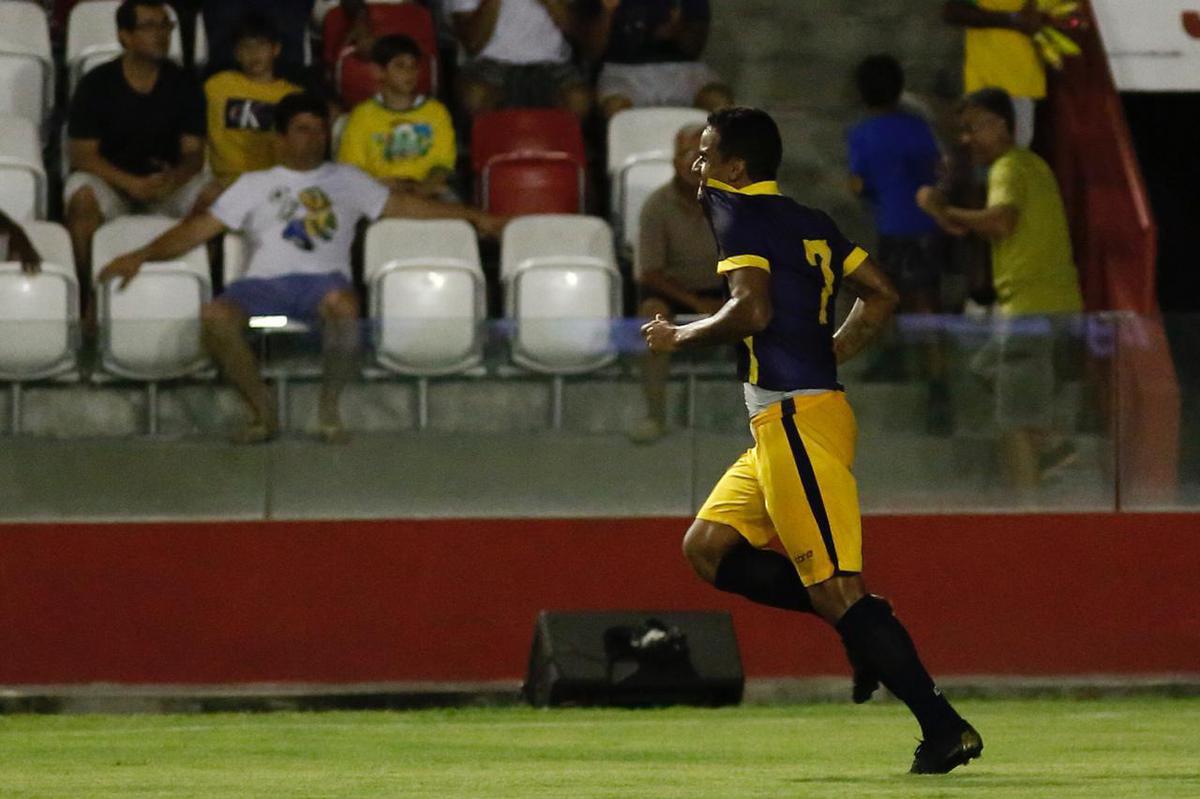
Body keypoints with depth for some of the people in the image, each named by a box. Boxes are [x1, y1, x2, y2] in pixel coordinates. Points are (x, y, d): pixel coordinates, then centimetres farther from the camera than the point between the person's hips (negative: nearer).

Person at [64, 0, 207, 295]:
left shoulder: (183, 85, 0)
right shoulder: (96, 85, -6)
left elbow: (194, 152, -2)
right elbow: (82, 153, -11)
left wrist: (175, 177, -28)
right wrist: (134, 184, -26)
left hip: (167, 182, 2)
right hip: (110, 180, -2)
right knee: (83, 197, -36)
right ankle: (88, 293, -26)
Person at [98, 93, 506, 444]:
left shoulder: (346, 180, 26)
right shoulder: (254, 185, 24)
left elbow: (401, 204, 25)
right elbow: (200, 228, 18)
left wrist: (472, 216, 20)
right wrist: (142, 255, 5)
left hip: (322, 279, -1)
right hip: (265, 282, 1)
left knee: (343, 305, -40)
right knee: (215, 316, -34)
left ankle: (329, 405, -18)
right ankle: (263, 412, -14)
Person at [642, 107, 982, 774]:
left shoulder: (736, 210, -6)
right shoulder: (809, 222, 18)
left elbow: (754, 308, -19)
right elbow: (883, 295, 18)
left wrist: (679, 336, -5)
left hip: (796, 419, -9)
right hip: (782, 425, 9)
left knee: (837, 590, -12)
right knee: (707, 548, 12)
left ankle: (945, 727, -14)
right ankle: (863, 623, 5)